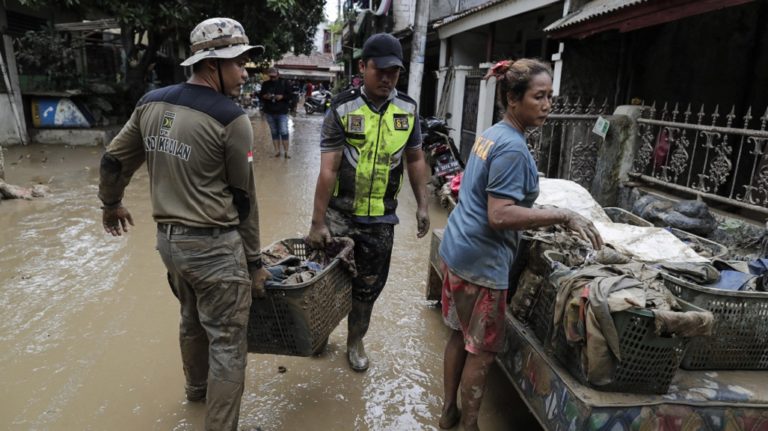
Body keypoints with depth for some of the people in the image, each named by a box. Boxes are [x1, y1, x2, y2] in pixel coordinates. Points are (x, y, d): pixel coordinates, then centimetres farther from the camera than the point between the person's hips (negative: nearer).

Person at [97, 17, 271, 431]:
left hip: (168, 239, 8)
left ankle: (197, 387, 51)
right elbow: (243, 198, -10)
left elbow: (112, 163, 13)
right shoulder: (231, 119, -15)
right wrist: (253, 260, 0)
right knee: (227, 343, 6)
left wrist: (111, 204, 33)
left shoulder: (150, 103, 4)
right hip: (213, 245, -8)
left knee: (192, 321, 28)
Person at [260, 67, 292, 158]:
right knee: (274, 132, 8)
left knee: (284, 132, -7)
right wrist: (265, 97, -11)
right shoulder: (265, 84, 8)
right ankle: (277, 151, 14)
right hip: (269, 112, 3)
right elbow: (261, 96, 11)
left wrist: (282, 96, -18)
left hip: (282, 112, -3)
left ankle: (286, 152, -2)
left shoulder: (284, 83, 0)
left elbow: (290, 95, 0)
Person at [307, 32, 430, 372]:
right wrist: (317, 223, -14)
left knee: (368, 286, 13)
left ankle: (355, 340, 36)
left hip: (381, 217, 3)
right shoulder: (342, 109, -11)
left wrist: (422, 206, 4)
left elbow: (415, 160, 9)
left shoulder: (408, 109, 0)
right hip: (340, 213, -2)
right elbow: (328, 169, -14)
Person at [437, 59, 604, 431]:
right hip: (481, 261, -9)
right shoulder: (513, 148, -20)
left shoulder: (490, 135, 9)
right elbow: (500, 216, -26)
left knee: (460, 335, 20)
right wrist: (563, 216, -24)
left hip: (457, 250, 9)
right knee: (482, 350, 8)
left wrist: (546, 217, 23)